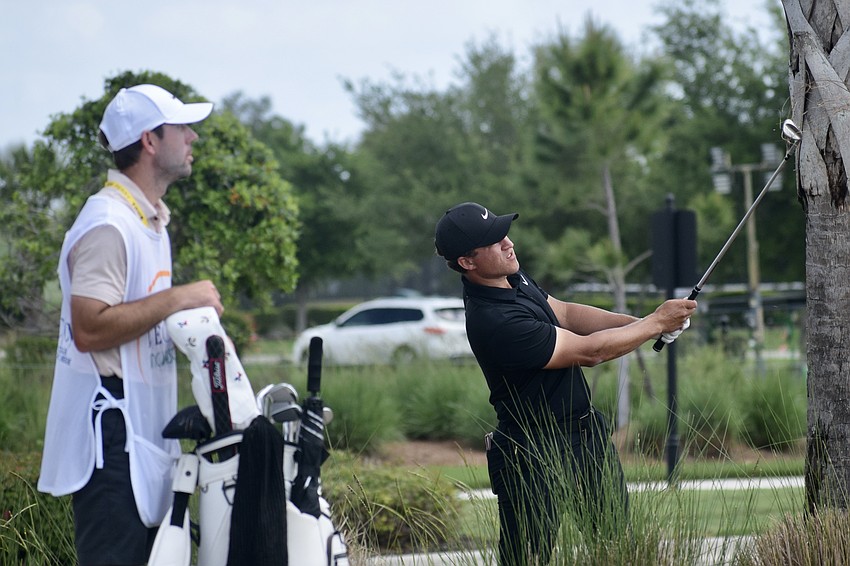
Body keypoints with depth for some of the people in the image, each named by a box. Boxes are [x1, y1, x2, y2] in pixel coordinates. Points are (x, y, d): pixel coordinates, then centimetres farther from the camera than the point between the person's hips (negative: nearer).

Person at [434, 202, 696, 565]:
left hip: (584, 429, 10)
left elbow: (565, 314, 11)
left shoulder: (512, 276, 0)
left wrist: (639, 322, -2)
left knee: (617, 536, 15)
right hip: (537, 456, -10)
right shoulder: (495, 321, -30)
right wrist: (656, 323, -13)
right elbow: (589, 352, -23)